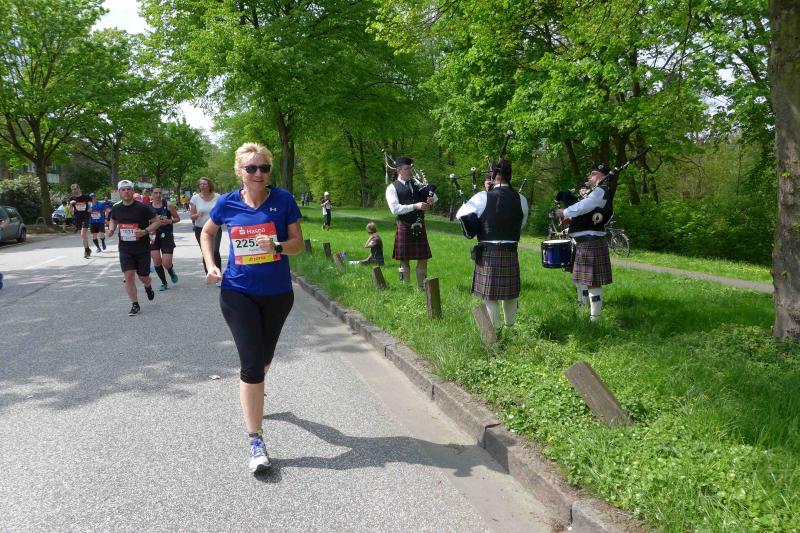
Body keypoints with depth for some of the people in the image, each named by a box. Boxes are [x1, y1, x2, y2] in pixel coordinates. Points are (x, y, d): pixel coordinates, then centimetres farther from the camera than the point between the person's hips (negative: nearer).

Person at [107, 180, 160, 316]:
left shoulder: (142, 207, -11)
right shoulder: (116, 208, 1)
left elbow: (157, 221, -6)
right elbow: (113, 220, 21)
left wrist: (145, 231, -21)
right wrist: (111, 229, -1)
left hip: (143, 248, -2)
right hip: (125, 249, 2)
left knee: (143, 277, 7)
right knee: (128, 276, -7)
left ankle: (148, 287, 45)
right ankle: (135, 305, 4)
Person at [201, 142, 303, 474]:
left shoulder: (283, 200, -8)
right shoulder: (227, 203, -4)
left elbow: (298, 243, -5)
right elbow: (207, 233, 14)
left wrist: (277, 245, -26)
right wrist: (210, 265, 0)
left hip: (278, 293, 2)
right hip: (238, 292, -1)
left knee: (264, 358, 21)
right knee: (251, 362, -10)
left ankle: (252, 393, 55)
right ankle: (255, 441, -2)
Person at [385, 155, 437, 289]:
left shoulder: (417, 184, 13)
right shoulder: (392, 188, -2)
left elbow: (434, 197, 16)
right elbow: (395, 209, -14)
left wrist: (431, 199, -9)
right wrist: (415, 206, -20)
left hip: (420, 226, 5)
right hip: (404, 227, -5)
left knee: (423, 258, 6)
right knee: (404, 260, 3)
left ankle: (422, 288, 18)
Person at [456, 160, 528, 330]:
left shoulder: (483, 197, -10)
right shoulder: (521, 199, 0)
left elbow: (460, 215, 1)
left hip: (487, 253, -3)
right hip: (511, 253, 3)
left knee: (490, 294, 8)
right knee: (510, 292, 18)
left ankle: (495, 330, 15)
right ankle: (510, 327, 32)